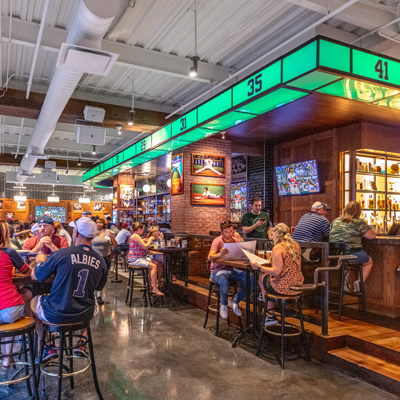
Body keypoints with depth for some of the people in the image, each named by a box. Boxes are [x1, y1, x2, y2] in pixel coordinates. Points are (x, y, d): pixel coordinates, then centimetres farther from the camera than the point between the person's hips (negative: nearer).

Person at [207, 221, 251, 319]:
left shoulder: (235, 240, 3)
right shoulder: (217, 241, -12)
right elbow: (210, 257, -27)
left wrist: (240, 239, -18)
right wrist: (219, 254, -49)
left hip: (232, 269, 5)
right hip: (218, 270, -5)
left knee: (250, 280, -18)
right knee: (225, 283, -37)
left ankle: (234, 302, 5)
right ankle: (223, 305, -3)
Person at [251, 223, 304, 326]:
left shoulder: (278, 248, -17)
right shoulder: (296, 245, 6)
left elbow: (276, 272, -21)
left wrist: (259, 267, -11)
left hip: (284, 287, -7)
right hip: (298, 287, 7)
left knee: (262, 278, 19)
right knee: (267, 275, 25)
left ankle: (271, 316, 25)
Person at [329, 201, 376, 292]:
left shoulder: (335, 221, 11)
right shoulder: (359, 222, -4)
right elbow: (372, 236, -1)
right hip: (352, 254, -5)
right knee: (369, 262, 26)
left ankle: (344, 281, 22)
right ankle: (359, 282, 15)